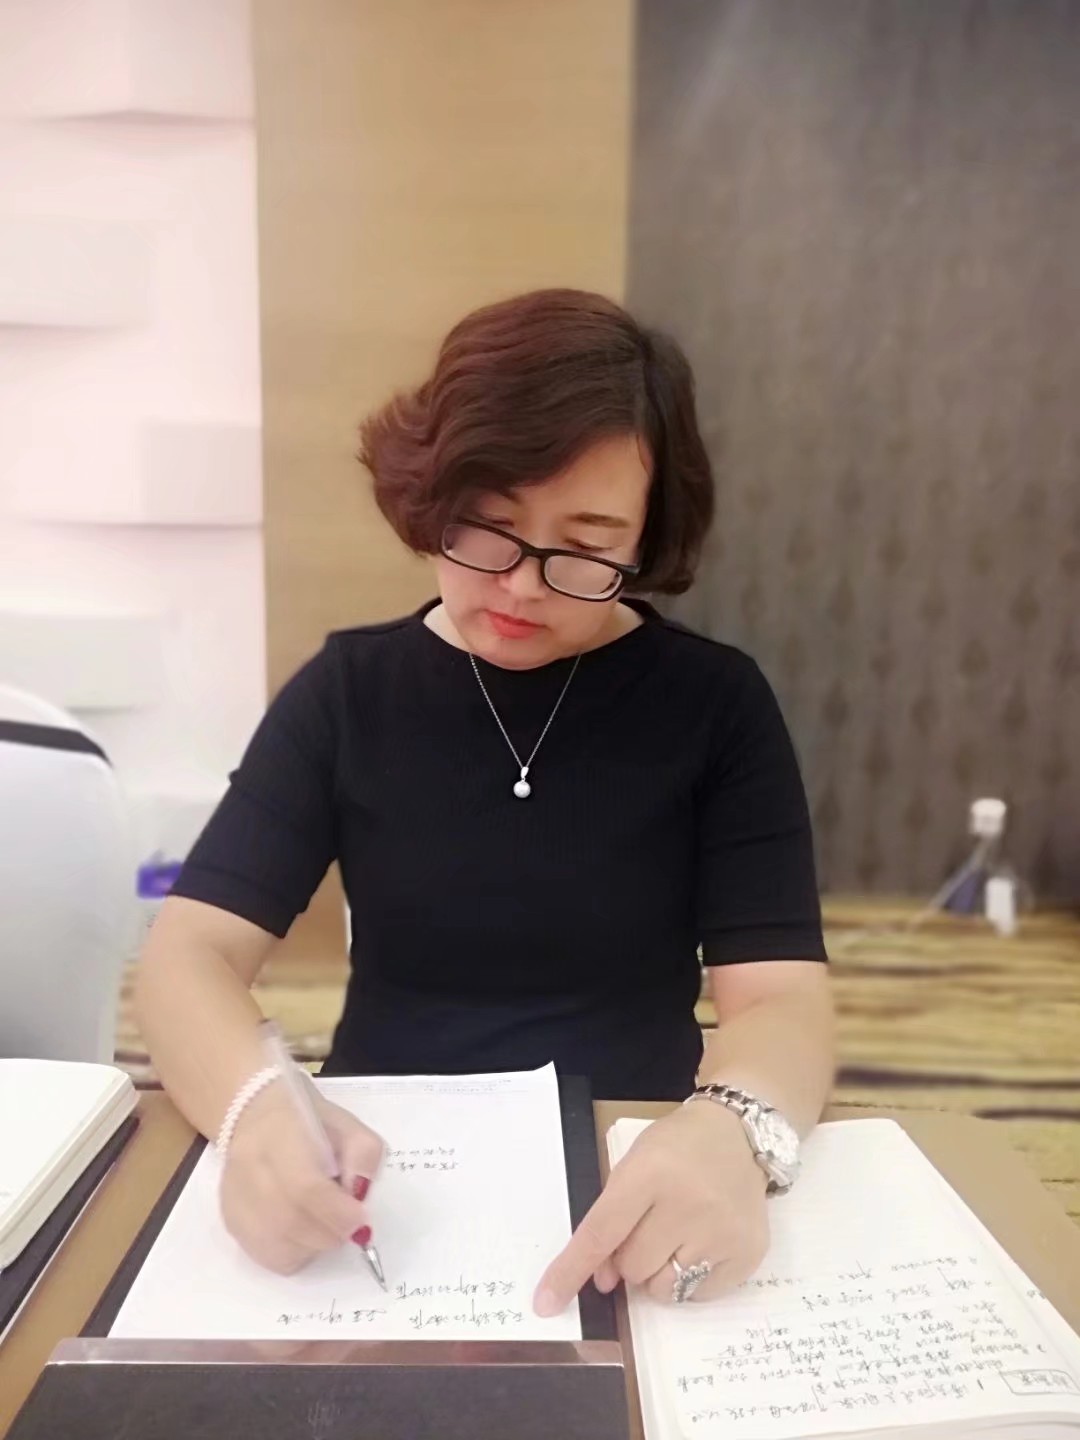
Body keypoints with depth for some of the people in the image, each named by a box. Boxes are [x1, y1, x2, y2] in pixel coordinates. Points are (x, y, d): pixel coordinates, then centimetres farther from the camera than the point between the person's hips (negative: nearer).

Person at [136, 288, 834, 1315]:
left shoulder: (713, 703, -5)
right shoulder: (348, 692, -1)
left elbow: (783, 998, -11)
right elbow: (189, 951, -8)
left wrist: (732, 1132, -34)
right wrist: (256, 1109, -30)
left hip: (628, 1187, 1)